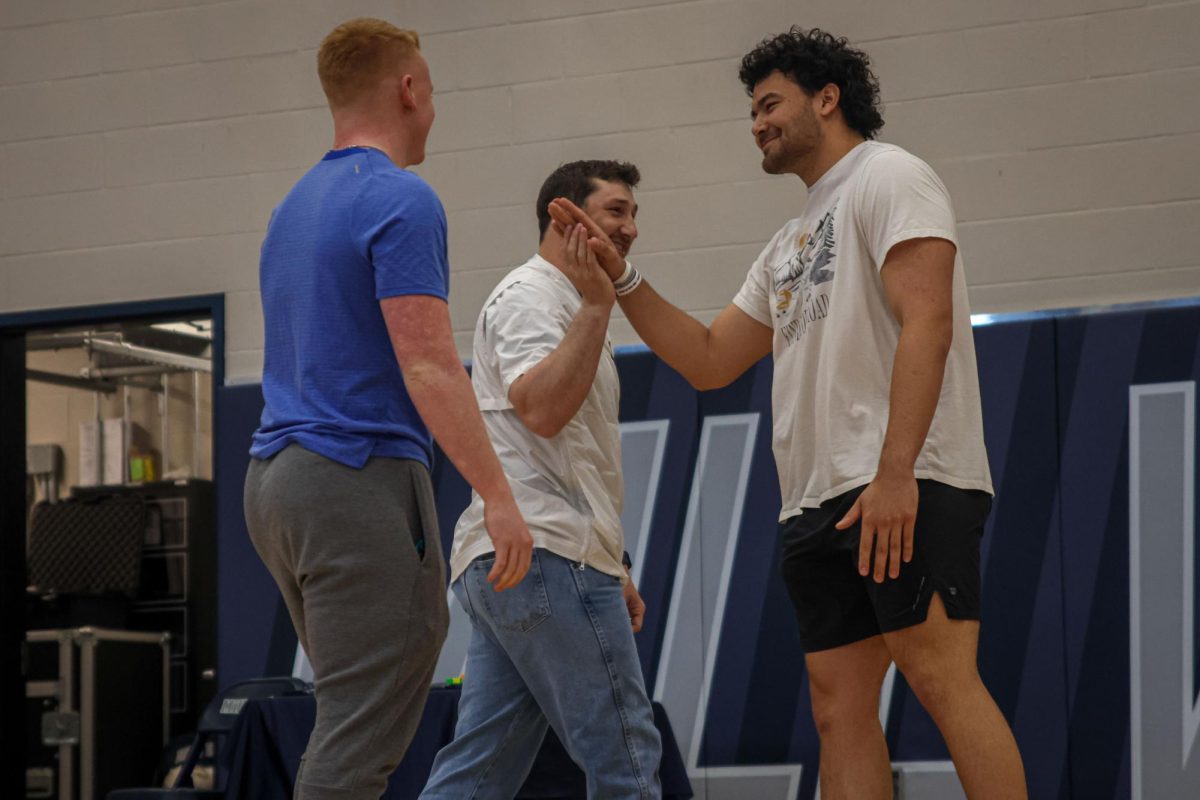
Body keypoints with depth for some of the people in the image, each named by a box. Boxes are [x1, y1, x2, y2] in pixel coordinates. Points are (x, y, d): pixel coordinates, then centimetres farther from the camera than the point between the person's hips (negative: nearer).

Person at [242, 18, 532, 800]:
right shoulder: (401, 201, -12)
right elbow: (427, 365, -18)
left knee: (354, 721, 15)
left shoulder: (296, 207, 17)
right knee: (361, 735, -9)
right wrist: (498, 496, -17)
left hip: (278, 479, 9)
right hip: (363, 479, -9)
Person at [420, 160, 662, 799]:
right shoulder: (529, 295, -5)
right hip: (547, 556, -10)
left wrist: (612, 572, 28)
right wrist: (597, 304, -19)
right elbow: (540, 409, -23)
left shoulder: (566, 304, 28)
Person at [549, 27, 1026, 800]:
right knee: (840, 708, 2)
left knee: (943, 678, -16)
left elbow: (926, 323, -14)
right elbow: (708, 360, 28)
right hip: (819, 504, 9)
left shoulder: (888, 177, -1)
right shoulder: (792, 244, 26)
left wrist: (895, 474, -24)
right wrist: (619, 276, 16)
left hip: (908, 489, -9)